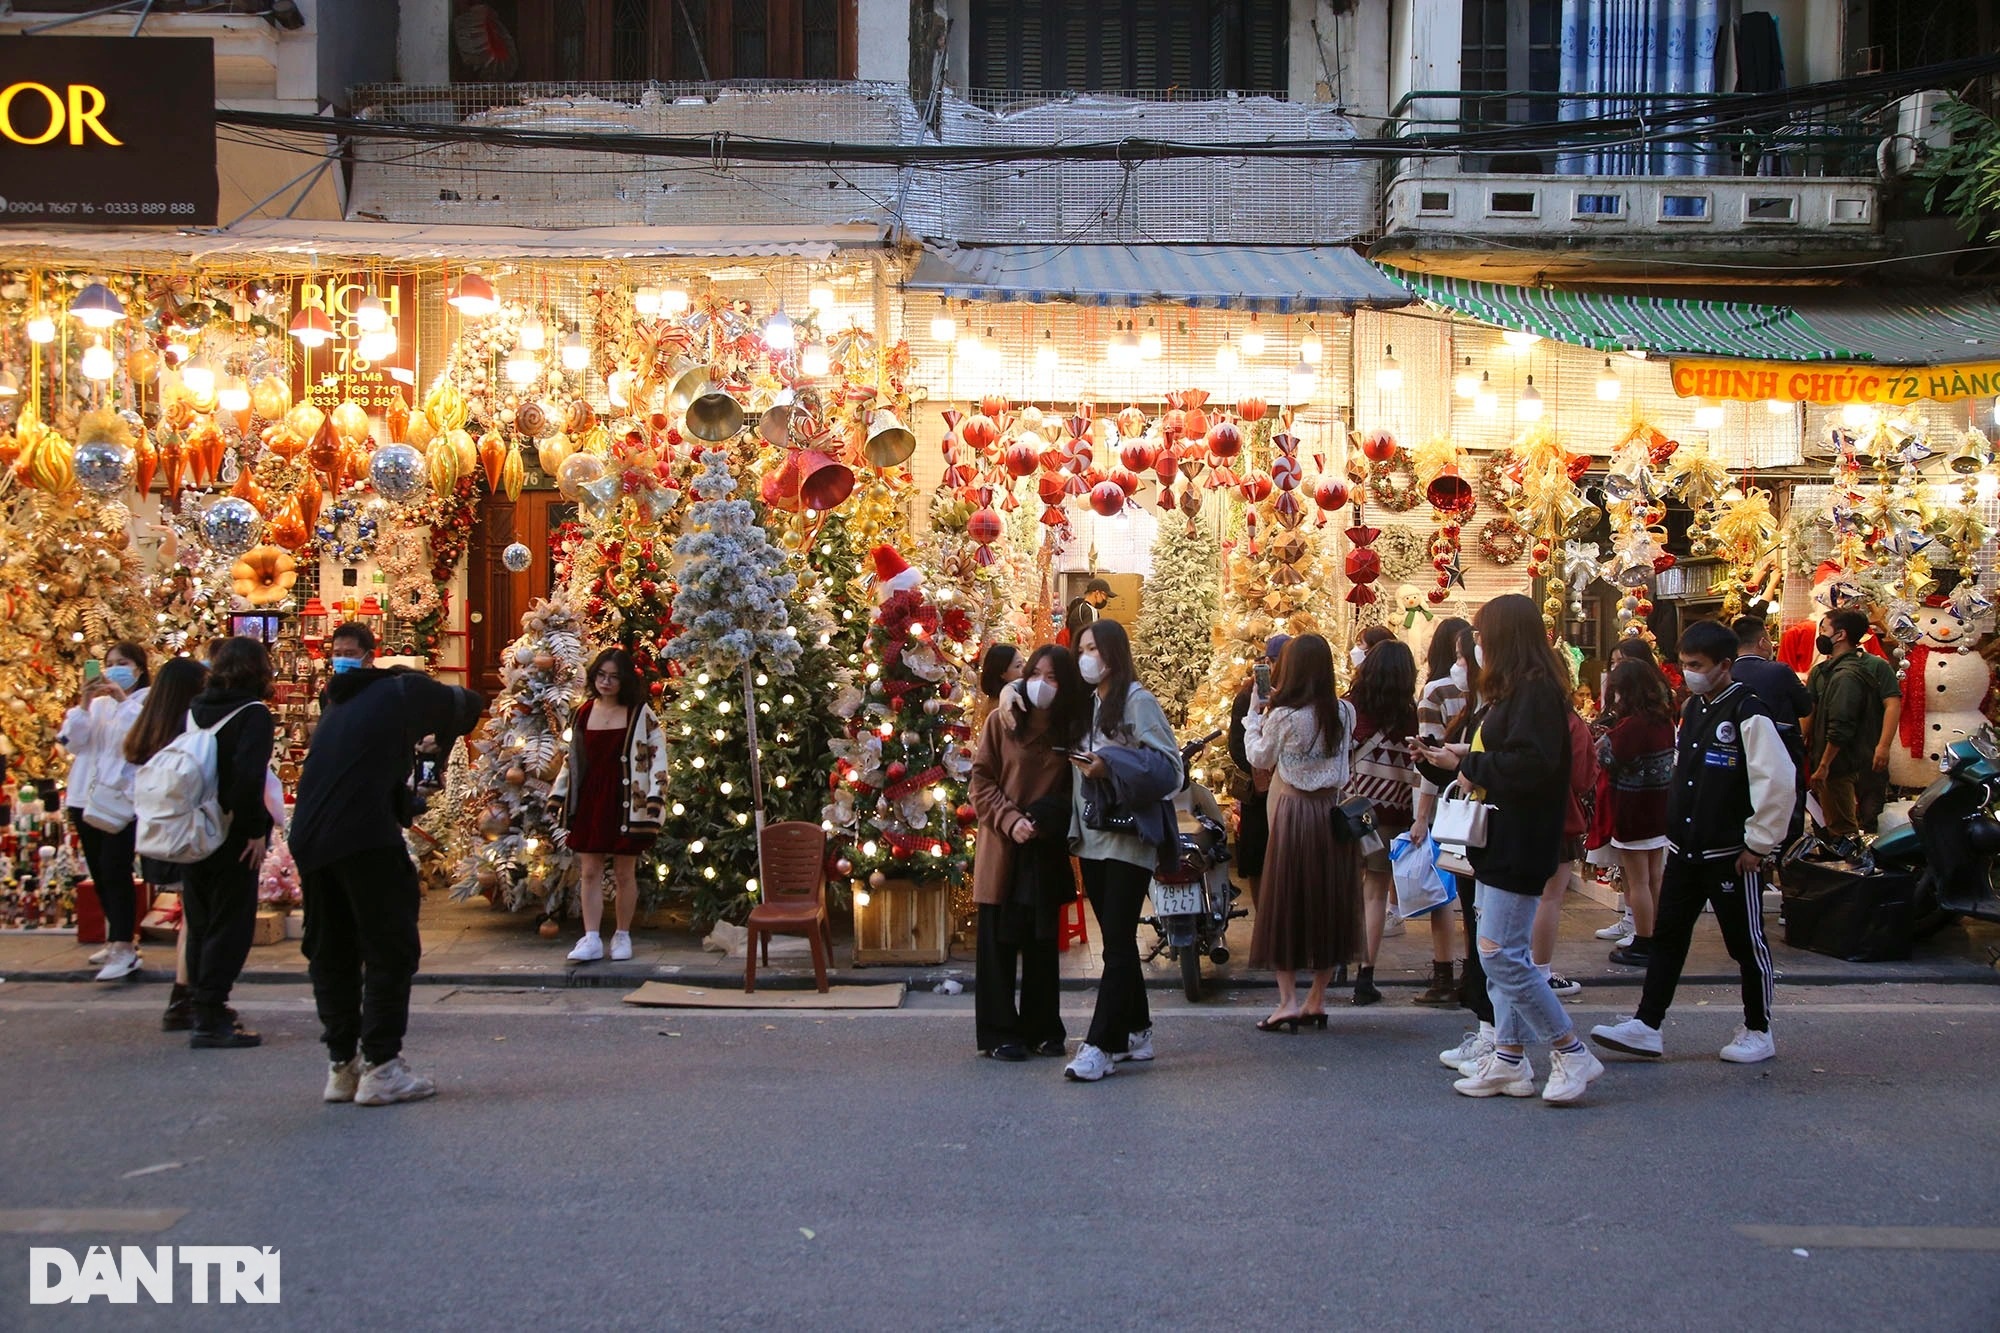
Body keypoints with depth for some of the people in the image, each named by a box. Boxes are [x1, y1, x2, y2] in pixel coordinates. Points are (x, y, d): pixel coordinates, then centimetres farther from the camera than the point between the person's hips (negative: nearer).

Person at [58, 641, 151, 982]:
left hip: (122, 798, -7)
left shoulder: (148, 701, -4)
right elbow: (72, 742, 6)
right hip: (87, 797, 7)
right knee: (99, 871, 12)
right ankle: (117, 938, 23)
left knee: (114, 870, -14)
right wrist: (83, 704, -5)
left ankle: (124, 948, -13)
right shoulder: (97, 704, 14)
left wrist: (123, 700, -20)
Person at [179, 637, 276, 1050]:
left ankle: (203, 1004, 24)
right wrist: (256, 830, -17)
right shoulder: (253, 713, -12)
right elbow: (248, 775, -23)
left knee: (200, 923, 16)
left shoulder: (194, 709, 8)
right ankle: (211, 1018, -2)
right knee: (230, 924, 0)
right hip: (233, 836, -6)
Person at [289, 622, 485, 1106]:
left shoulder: (337, 705, 26)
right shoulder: (405, 690, 8)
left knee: (330, 952, 15)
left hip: (308, 836, 6)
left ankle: (341, 1066, 17)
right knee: (391, 948, 3)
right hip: (364, 834, -6)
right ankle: (380, 1067, 1)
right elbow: (468, 704, 20)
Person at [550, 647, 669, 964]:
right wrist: (559, 796, 14)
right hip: (589, 801, 4)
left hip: (625, 802, -3)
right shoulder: (584, 713, 8)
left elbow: (658, 753, -4)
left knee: (625, 872, 5)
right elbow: (572, 757, 15)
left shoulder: (640, 713, -3)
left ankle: (622, 936, 18)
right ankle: (591, 939, 5)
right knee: (589, 872, 2)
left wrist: (654, 797, -12)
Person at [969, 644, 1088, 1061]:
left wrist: (1044, 819, -8)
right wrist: (1009, 819, -17)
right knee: (999, 944, 2)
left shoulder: (1072, 730, 5)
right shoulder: (1001, 721, -1)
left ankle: (1042, 1028, 20)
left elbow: (1071, 792, 9)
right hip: (1002, 850, -2)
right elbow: (980, 781, -4)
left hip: (1047, 852, 3)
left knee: (1043, 943, 10)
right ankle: (998, 1032, 9)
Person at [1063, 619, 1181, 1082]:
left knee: (1117, 942, -7)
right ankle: (1136, 1032, 21)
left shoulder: (1137, 701, -6)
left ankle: (1101, 1045, -9)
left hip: (1128, 839, -7)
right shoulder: (1085, 705, 16)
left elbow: (1168, 766, -13)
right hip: (1092, 840, 7)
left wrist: (1110, 765, -22)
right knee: (1118, 940, 12)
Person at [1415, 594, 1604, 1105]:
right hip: (1499, 841, 11)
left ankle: (1571, 1052, 1)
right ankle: (1510, 1061, 18)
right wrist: (1455, 760, 11)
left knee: (1501, 954, -9)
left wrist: (1471, 765, -15)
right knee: (1500, 955, 12)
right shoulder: (1514, 691, 16)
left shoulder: (1535, 690, -16)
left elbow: (1530, 763, -28)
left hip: (1518, 845, -11)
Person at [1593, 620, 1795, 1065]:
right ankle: (1646, 1026, 11)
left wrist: (1759, 843, -15)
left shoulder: (1747, 713, -15)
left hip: (1731, 855, -8)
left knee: (1746, 942, 6)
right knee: (1668, 936, 7)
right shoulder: (1692, 708, 10)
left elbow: (1779, 782, -19)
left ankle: (1758, 1031, 20)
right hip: (1686, 851, 8)